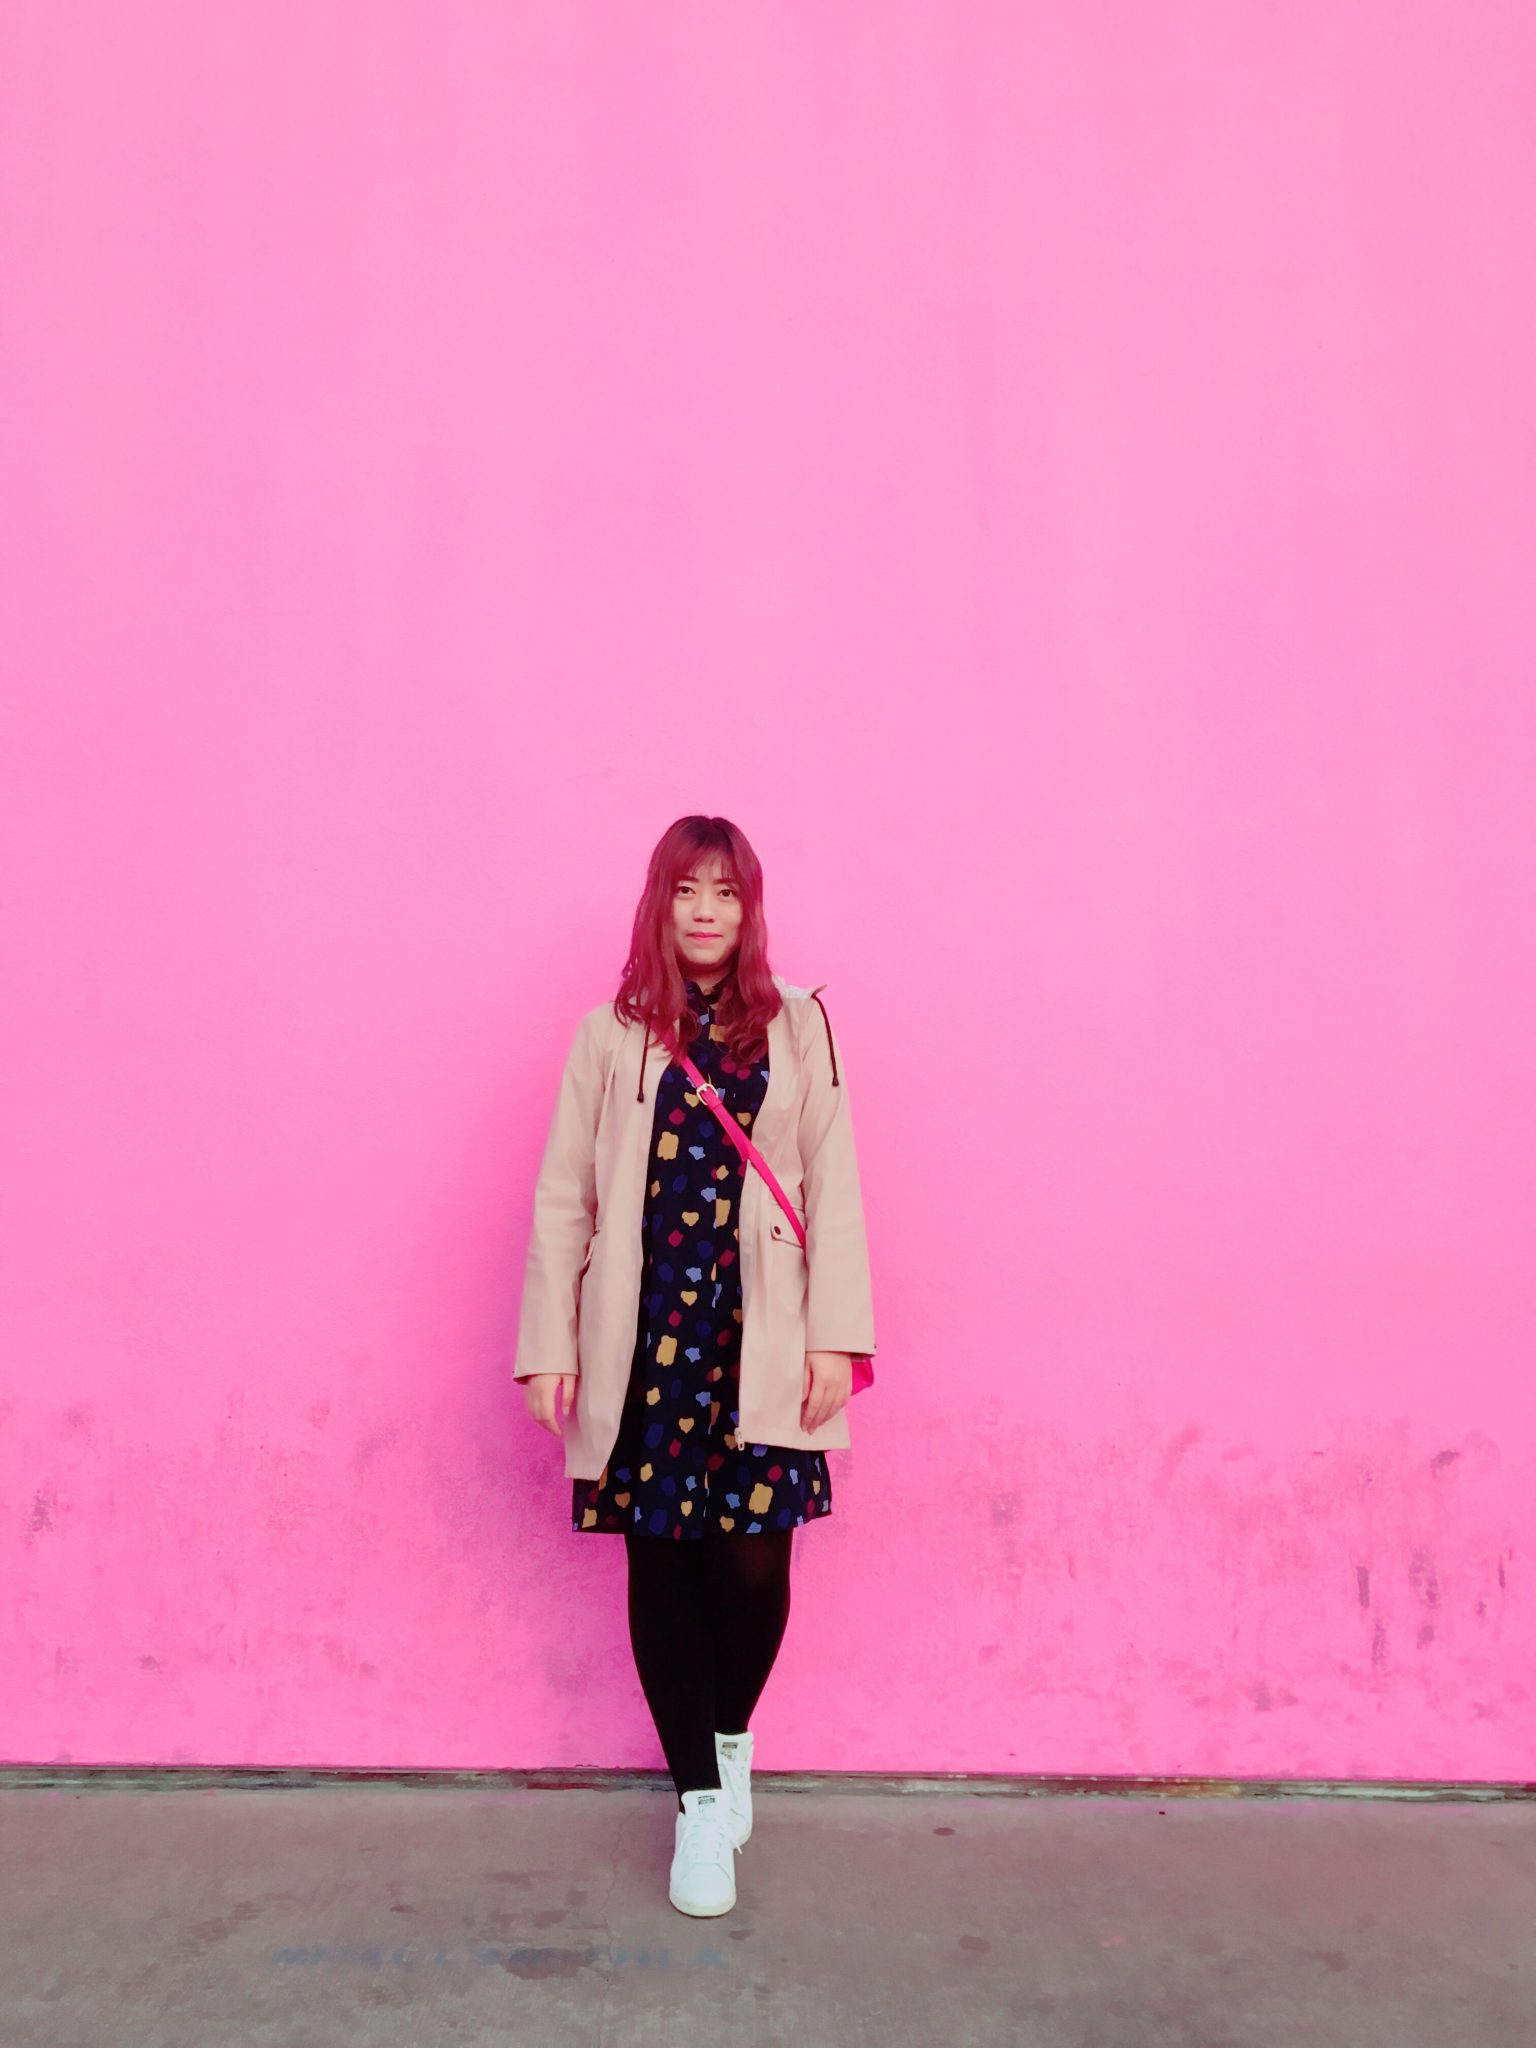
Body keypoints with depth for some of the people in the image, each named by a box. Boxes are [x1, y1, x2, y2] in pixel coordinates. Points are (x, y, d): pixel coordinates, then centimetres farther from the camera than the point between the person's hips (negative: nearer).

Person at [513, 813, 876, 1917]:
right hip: (644, 1341, 1)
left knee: (753, 1564, -2)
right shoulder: (610, 1036, 6)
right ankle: (700, 1801, 24)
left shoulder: (797, 1025, 6)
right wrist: (550, 1347, 2)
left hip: (758, 1342, 0)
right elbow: (563, 1198, 6)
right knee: (660, 1568, 6)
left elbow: (833, 1188, 3)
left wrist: (836, 1337, -4)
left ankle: (731, 1737, 31)